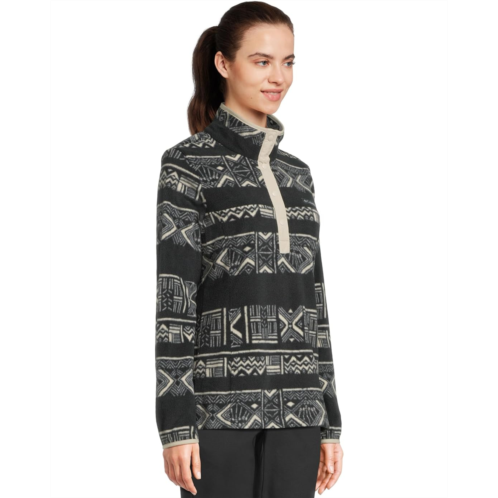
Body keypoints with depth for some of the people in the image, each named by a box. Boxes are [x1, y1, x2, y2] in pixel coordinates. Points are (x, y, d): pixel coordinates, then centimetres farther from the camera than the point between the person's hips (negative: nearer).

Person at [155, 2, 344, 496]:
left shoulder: (295, 173, 15)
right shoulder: (187, 164, -2)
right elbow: (173, 297, -8)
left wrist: (330, 423, 14)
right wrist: (175, 424, -13)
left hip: (294, 409, 6)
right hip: (218, 401, -6)